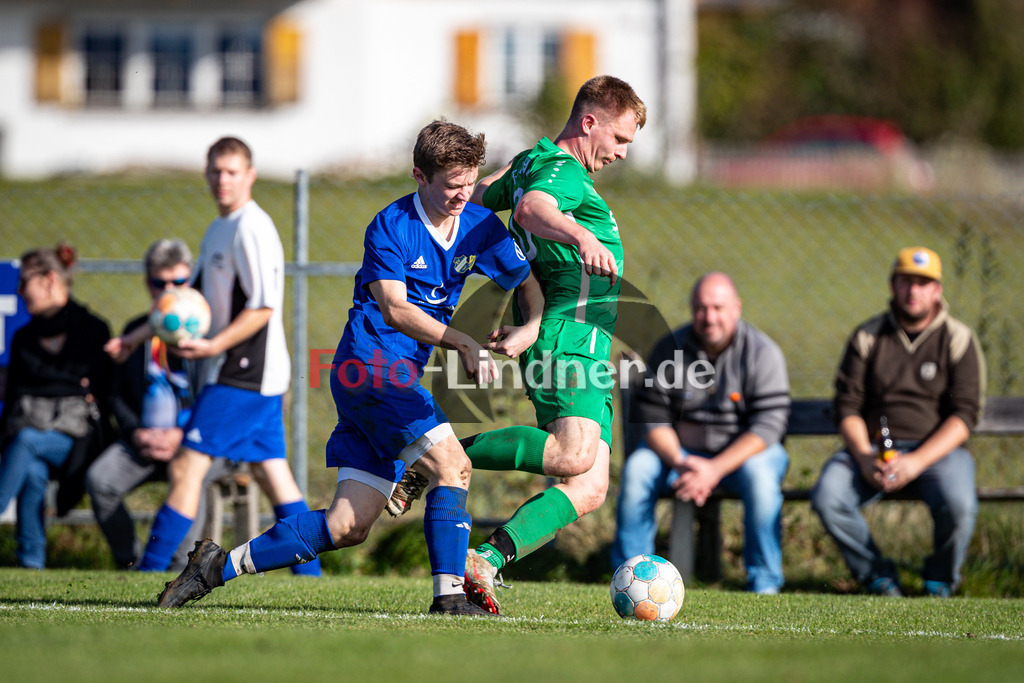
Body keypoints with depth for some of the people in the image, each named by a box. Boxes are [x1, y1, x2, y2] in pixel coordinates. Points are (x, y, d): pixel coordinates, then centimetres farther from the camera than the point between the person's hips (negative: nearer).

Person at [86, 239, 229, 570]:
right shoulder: (135, 331, 18)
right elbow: (118, 395, 20)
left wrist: (184, 436, -15)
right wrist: (135, 432, -1)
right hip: (145, 439, 4)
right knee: (99, 480, -24)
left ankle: (180, 569, -29)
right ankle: (129, 565, -9)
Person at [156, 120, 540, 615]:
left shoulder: (480, 226, 9)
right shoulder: (389, 227, -10)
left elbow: (529, 282, 17)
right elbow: (394, 308, -17)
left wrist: (532, 328, -4)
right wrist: (461, 343, -25)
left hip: (400, 376, 7)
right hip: (369, 362, -7)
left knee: (348, 526, 2)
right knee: (451, 463, -23)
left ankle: (221, 566, 11)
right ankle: (449, 595, -21)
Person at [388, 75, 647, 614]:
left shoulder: (530, 162, 21)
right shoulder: (563, 172, -9)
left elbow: (476, 199, 36)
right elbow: (533, 208, -33)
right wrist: (581, 236, -51)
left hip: (585, 352, 11)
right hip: (569, 336, -11)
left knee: (589, 490, 0)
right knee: (574, 456, -31)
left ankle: (486, 560, -8)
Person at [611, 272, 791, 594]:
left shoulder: (762, 353, -12)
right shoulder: (669, 350, -5)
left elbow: (768, 425, -19)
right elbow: (654, 419, -4)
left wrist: (715, 469, -30)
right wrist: (679, 463, -24)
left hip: (744, 450, -2)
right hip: (681, 450, 2)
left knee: (759, 475, -35)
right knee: (636, 468, -25)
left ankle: (764, 584, -25)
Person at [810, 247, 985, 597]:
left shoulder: (959, 340, 2)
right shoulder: (867, 337, 8)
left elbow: (964, 415, -5)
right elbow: (847, 406, 5)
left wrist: (917, 461, -19)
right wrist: (863, 458, -15)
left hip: (936, 450, -2)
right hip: (871, 448, 2)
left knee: (958, 503, -34)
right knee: (827, 496, -27)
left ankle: (940, 582, -3)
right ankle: (879, 579, -8)